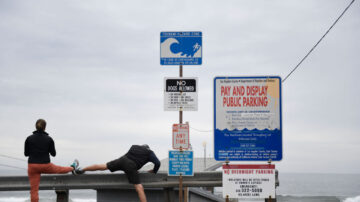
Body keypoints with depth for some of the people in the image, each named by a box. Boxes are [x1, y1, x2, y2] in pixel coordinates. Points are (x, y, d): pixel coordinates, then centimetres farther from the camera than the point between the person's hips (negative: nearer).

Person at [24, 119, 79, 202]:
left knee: (34, 190, 3)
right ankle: (73, 168, 61)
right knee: (60, 169, 32)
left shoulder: (29, 138, -6)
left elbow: (26, 153, 3)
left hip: (32, 166, -1)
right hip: (46, 166, 1)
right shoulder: (49, 139, -5)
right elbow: (53, 154, 4)